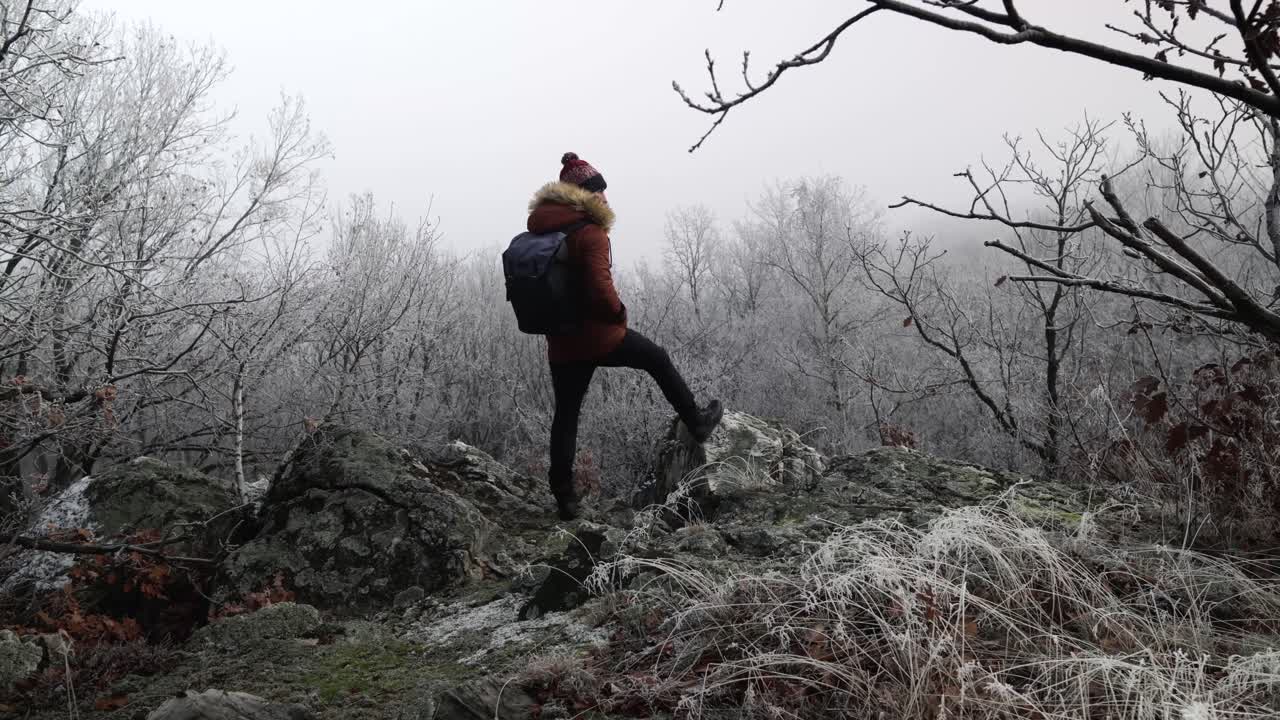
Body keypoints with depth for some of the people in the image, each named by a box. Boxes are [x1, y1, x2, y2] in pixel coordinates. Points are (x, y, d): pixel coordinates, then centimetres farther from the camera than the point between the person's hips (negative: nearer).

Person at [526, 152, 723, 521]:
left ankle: (564, 496, 13)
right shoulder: (590, 233, -18)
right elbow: (600, 290, -28)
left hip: (561, 345, 6)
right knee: (657, 359, 20)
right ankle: (697, 423, 33)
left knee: (565, 414, 12)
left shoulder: (539, 230, 4)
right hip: (601, 338, -5)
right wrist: (619, 312, -10)